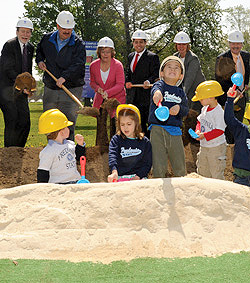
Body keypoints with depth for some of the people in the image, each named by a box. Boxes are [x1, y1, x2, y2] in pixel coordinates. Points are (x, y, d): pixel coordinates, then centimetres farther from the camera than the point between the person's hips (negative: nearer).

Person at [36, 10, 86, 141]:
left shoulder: (78, 44, -6)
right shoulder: (47, 39, 6)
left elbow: (78, 65, -19)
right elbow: (39, 50, 29)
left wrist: (65, 76, -31)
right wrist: (40, 61, 9)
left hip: (71, 89, -4)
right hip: (50, 89, 4)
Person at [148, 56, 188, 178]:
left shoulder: (180, 92, 16)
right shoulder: (160, 85, 1)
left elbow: (186, 110, 8)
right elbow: (156, 89, -24)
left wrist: (179, 108, -15)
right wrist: (157, 93, -49)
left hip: (175, 131, 4)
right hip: (158, 129, -4)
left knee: (180, 168, 7)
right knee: (159, 168, -5)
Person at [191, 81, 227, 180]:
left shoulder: (219, 112, -22)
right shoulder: (204, 109, 4)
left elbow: (219, 131, -24)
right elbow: (200, 121, 17)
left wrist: (204, 135, -26)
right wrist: (198, 131, -4)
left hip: (216, 148, -9)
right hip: (204, 147, 9)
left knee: (216, 174, 1)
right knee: (202, 172, 18)